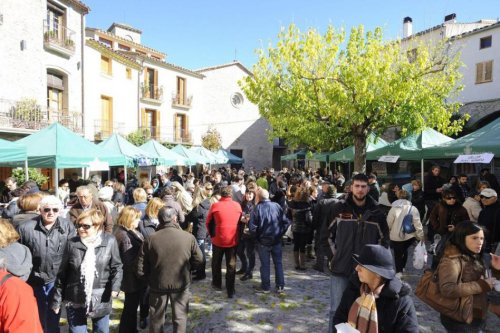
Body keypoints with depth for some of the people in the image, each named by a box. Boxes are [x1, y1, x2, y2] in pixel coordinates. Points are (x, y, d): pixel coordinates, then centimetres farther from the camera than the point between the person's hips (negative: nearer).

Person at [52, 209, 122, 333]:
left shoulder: (110, 241, -8)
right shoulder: (72, 243, -5)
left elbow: (116, 267, -2)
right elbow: (62, 274, 3)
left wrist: (115, 286, -18)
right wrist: (57, 300, 6)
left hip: (101, 299, 0)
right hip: (75, 300, 1)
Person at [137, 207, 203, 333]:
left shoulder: (150, 240, -15)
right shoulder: (188, 237, -15)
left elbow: (141, 270, -10)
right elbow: (198, 260, -5)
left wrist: (150, 279, 9)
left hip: (157, 285, 1)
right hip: (181, 284, -1)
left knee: (156, 318, 22)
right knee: (180, 318, 18)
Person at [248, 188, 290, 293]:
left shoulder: (257, 208, -14)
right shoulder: (276, 206, -6)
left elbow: (252, 227, -17)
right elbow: (286, 222, -5)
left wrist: (257, 236, 2)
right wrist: (280, 233, 7)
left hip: (263, 241, -2)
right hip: (277, 240, 3)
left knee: (265, 264, 10)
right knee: (278, 262, 14)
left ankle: (265, 287, 20)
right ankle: (280, 286, 21)